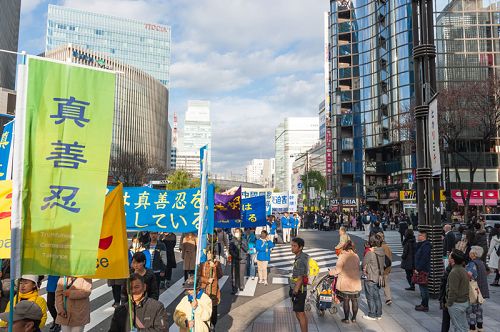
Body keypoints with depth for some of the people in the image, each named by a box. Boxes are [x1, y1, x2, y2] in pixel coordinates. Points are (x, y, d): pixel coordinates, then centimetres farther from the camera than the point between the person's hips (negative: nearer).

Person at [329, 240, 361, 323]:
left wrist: (331, 272, 3)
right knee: (354, 301, 15)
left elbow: (338, 269, -15)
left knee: (346, 301, 7)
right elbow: (357, 268, 7)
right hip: (356, 283, 4)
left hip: (345, 283, -4)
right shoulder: (356, 256, 2)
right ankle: (354, 318, 24)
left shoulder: (342, 256, -12)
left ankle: (346, 318, 14)